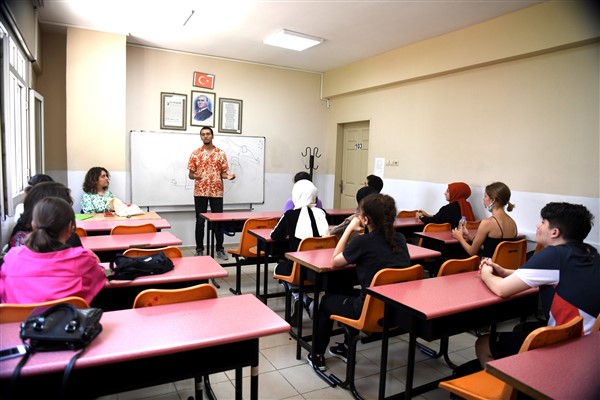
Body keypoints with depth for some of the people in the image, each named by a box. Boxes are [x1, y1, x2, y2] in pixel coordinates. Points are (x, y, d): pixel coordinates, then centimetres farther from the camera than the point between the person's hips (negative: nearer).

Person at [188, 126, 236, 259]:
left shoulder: (221, 153, 6)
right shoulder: (195, 153, 3)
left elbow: (223, 172, 7)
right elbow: (190, 174, 3)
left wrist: (228, 176, -15)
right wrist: (194, 176, -20)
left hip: (217, 192, 1)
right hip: (200, 192, -1)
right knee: (200, 221, 3)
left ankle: (220, 249, 15)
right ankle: (199, 249, 15)